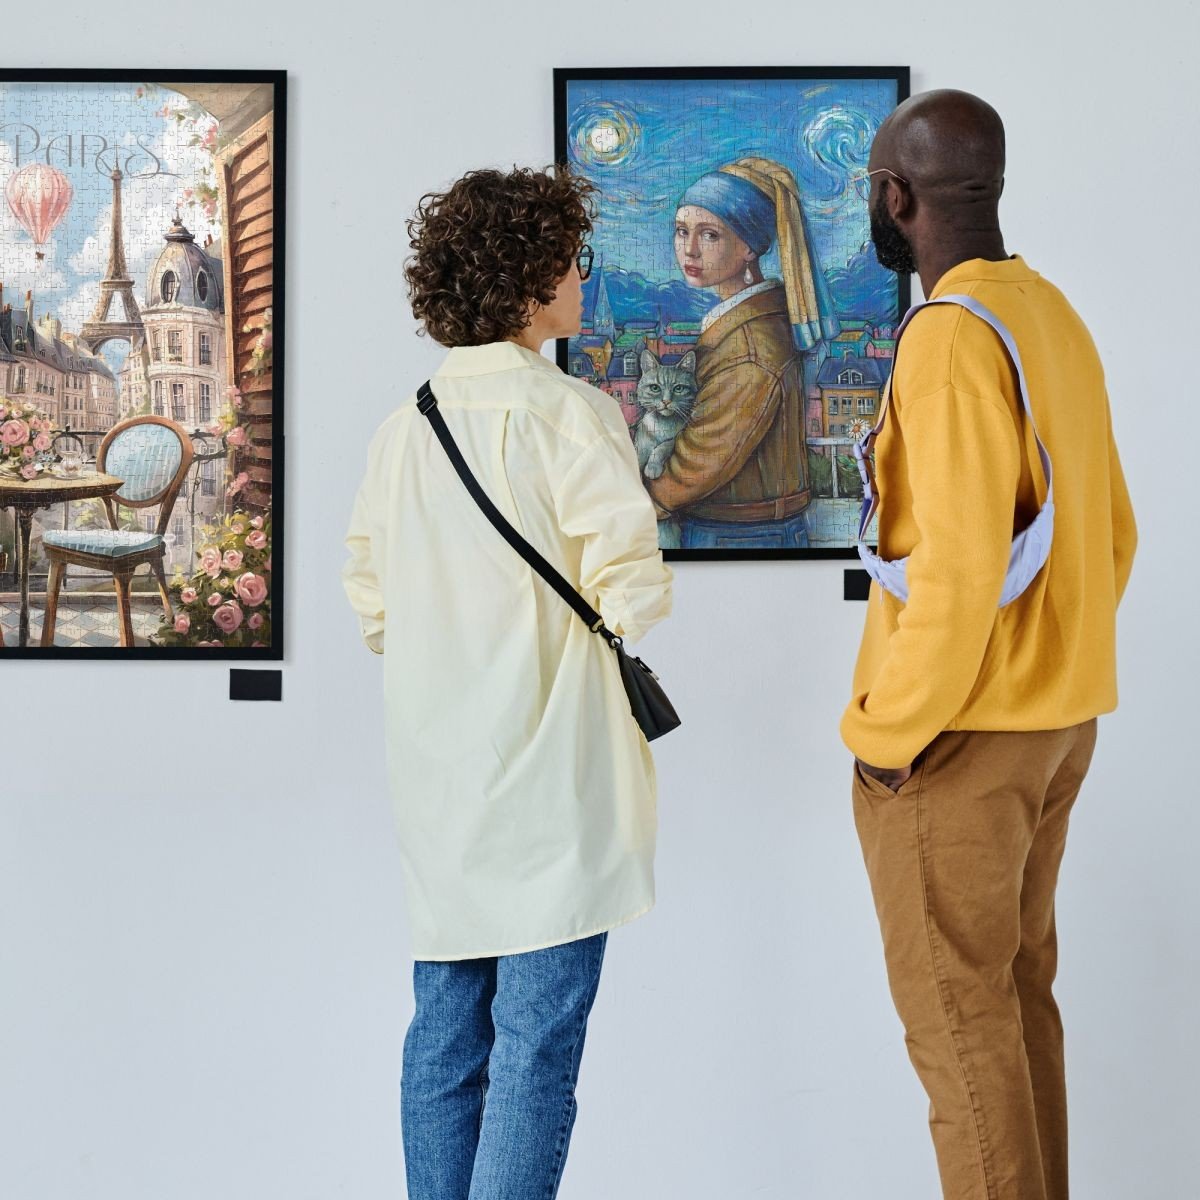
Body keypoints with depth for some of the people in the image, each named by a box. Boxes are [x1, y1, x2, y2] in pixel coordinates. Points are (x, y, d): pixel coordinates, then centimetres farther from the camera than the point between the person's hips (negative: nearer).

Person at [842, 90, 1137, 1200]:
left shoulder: (953, 336, -18)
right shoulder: (1055, 317, 11)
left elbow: (959, 564, -24)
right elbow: (1115, 532, 15)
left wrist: (887, 730, -16)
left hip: (960, 735, -9)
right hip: (1059, 717, 9)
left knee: (956, 1016, 0)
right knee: (1019, 991, 17)